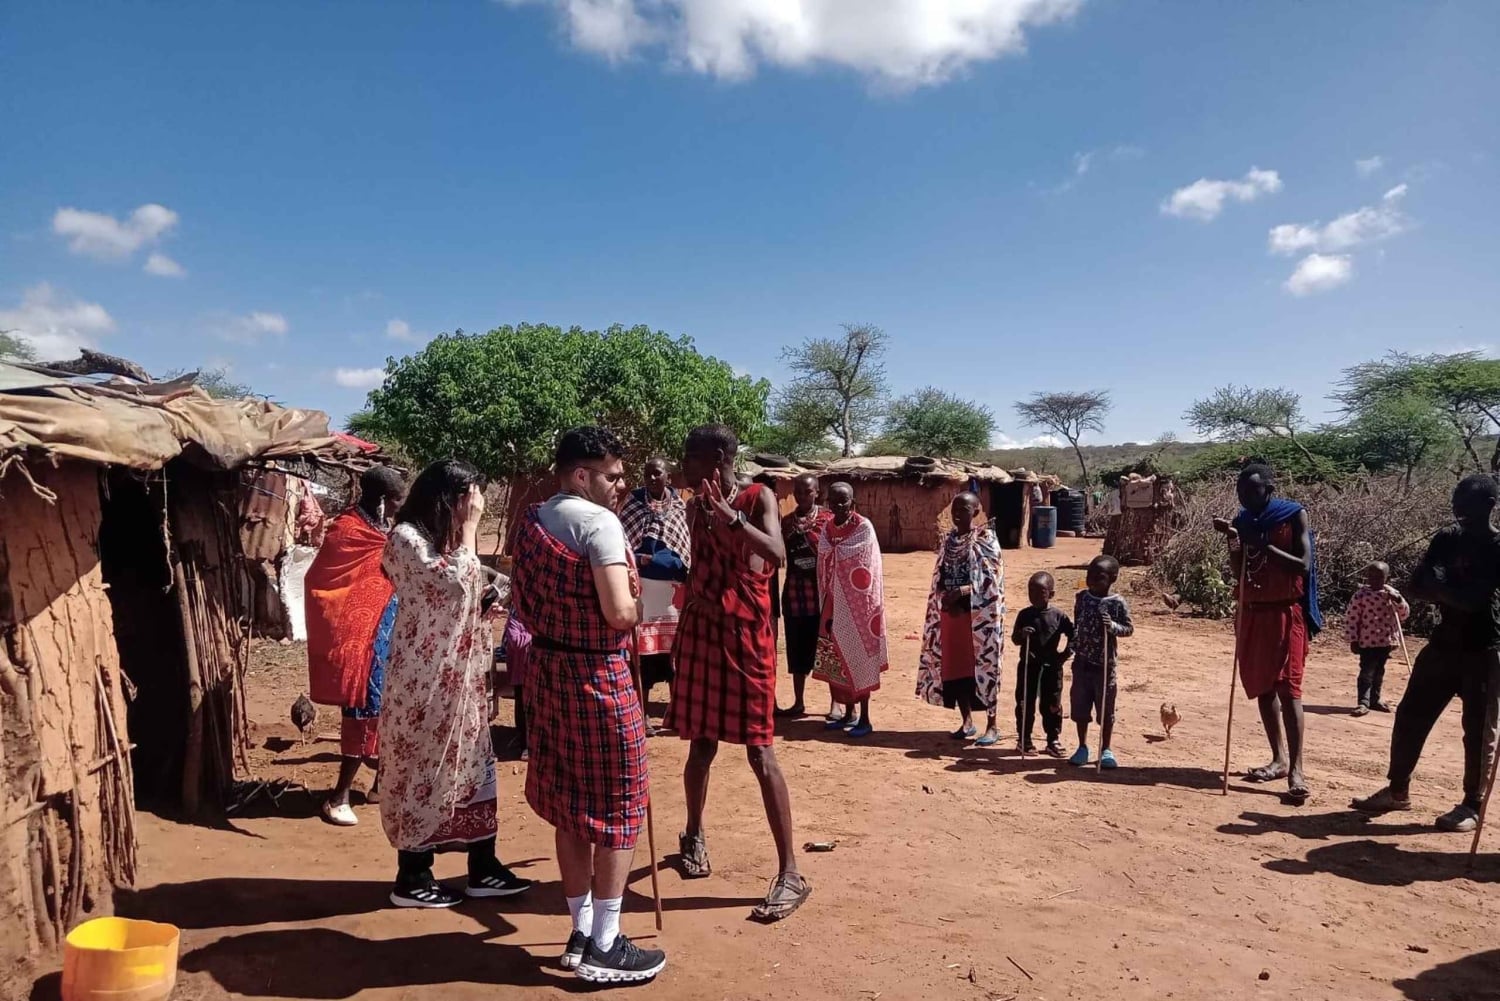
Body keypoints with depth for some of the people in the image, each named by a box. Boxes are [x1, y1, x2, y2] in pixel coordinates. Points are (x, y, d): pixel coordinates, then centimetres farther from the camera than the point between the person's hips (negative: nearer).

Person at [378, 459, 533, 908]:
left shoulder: (446, 537, 15)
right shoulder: (408, 537, -14)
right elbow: (456, 583, -25)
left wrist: (487, 605, 3)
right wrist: (469, 526, -19)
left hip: (461, 677, 9)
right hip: (424, 679, -9)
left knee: (474, 764, 10)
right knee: (424, 769, 1)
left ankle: (483, 868, 20)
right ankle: (412, 878, 16)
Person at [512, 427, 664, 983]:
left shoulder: (533, 521, 10)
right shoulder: (598, 522, -17)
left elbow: (527, 606, 16)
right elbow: (620, 613, -24)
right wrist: (647, 603, -5)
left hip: (549, 668, 9)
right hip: (598, 674, -8)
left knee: (571, 805, 16)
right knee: (616, 808, 4)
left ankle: (581, 932, 27)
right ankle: (604, 947, 12)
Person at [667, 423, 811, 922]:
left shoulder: (757, 498, -6)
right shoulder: (696, 506, 9)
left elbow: (777, 555, -23)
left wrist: (730, 516, -32)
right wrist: (682, 633, 15)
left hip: (745, 636, -5)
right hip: (700, 632, 5)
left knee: (760, 754, -6)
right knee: (701, 745, 13)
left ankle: (789, 873, 0)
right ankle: (694, 837, 36)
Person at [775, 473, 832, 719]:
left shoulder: (828, 519, -1)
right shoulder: (786, 522, 9)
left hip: (822, 591, -3)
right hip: (794, 592, 4)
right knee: (797, 650, 10)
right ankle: (799, 702, 21)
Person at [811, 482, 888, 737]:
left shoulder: (864, 527, -11)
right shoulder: (827, 529, 7)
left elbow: (866, 570, -14)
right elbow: (824, 568, 8)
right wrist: (827, 608, 5)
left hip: (857, 604, -6)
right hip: (835, 604, 6)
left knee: (859, 656, -1)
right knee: (838, 657, 10)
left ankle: (865, 719, 7)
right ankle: (849, 712, 22)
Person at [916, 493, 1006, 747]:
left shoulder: (986, 539, -6)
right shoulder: (949, 539, 11)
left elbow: (991, 579, -13)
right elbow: (939, 577, 12)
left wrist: (961, 592, -22)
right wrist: (945, 597, -7)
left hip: (979, 613, -6)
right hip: (950, 611, 6)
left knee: (982, 665, -3)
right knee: (954, 665, 8)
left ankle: (992, 726, 7)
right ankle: (967, 720, 22)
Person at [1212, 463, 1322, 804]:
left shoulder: (1294, 515, -6)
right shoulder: (1244, 520, 8)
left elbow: (1303, 565, -14)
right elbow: (1239, 573, 6)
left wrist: (1264, 546, -21)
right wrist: (1234, 541, -9)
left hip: (1285, 612, -6)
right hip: (1252, 611, 6)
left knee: (1287, 687, -12)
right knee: (1261, 686, 9)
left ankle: (1296, 769, -14)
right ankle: (1279, 759, 19)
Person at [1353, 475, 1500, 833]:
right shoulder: (1446, 540, 7)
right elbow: (1417, 587, 0)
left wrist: (1440, 587, -8)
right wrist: (1453, 593, -15)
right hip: (1445, 643, 6)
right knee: (1410, 716, 7)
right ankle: (1398, 791, 19)